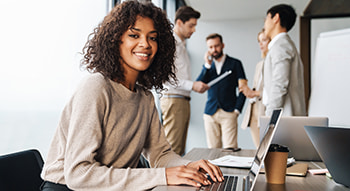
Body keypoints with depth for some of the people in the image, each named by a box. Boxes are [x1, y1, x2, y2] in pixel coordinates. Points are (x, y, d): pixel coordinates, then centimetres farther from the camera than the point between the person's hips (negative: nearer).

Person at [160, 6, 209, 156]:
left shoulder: (182, 45, 22)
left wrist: (197, 86, 11)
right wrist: (192, 85, -19)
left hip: (183, 100, 10)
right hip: (173, 99, -10)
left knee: (180, 149, 10)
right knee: (172, 149, -9)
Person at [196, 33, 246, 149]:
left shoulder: (235, 64, 7)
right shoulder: (207, 66, 16)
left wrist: (237, 109, -4)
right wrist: (207, 65, -5)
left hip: (228, 113, -3)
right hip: (210, 113, 3)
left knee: (230, 149, -11)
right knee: (213, 149, 2)